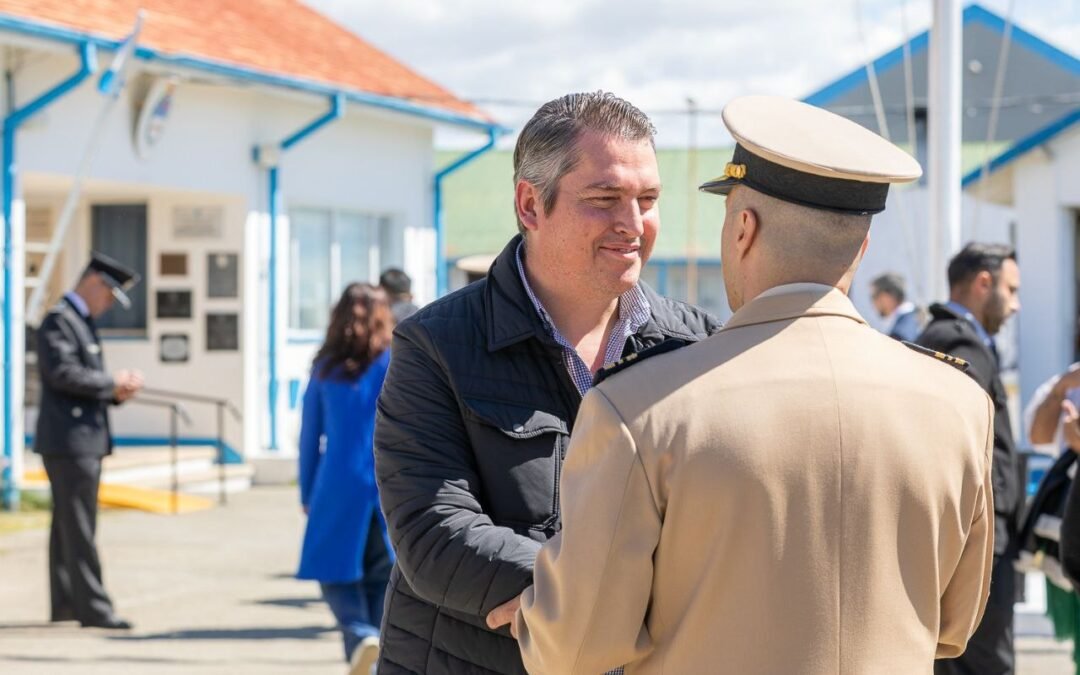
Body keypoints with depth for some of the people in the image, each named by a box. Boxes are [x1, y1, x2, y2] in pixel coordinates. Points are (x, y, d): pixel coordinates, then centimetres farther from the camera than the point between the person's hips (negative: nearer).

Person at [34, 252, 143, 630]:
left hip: (85, 439, 10)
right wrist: (112, 383, -14)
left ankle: (65, 603, 15)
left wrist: (117, 392, 2)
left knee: (69, 525, 11)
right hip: (68, 439, -10)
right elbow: (62, 373, -23)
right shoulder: (58, 320, -11)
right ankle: (92, 607, -11)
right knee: (79, 526, -10)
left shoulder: (83, 323, 20)